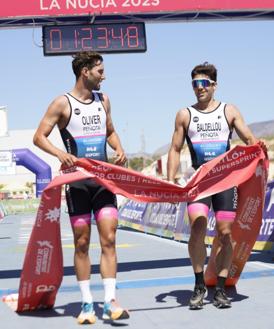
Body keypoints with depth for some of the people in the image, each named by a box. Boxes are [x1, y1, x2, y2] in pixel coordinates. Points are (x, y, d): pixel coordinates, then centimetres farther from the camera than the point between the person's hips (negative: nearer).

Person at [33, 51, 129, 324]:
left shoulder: (103, 100, 10)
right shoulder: (62, 103, -5)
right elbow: (39, 136, -7)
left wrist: (119, 150, 2)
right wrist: (60, 154, -25)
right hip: (78, 181, -4)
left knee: (108, 239, -5)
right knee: (81, 243, 3)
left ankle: (110, 302, -4)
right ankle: (87, 304, 11)